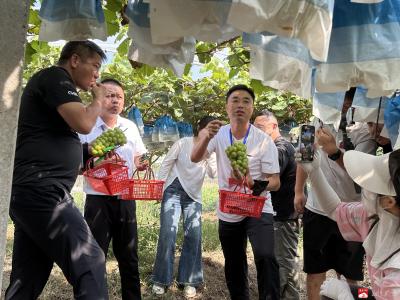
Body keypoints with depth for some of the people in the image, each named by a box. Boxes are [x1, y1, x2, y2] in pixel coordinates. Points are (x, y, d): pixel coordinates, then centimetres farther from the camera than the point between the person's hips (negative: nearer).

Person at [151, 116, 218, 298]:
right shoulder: (183, 143, -6)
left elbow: (213, 174, -10)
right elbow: (166, 163, -3)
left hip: (193, 196, 3)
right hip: (173, 191, -3)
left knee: (194, 236, -3)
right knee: (168, 234, -7)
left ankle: (188, 280, 10)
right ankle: (161, 279, 6)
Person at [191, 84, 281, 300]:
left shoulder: (264, 140, -13)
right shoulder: (219, 135, -6)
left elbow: (275, 182, -13)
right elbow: (195, 158, -19)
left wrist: (253, 184, -34)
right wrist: (206, 137, -39)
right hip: (228, 212, 3)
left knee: (265, 256, -27)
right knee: (233, 267, 17)